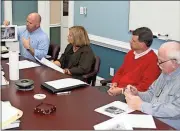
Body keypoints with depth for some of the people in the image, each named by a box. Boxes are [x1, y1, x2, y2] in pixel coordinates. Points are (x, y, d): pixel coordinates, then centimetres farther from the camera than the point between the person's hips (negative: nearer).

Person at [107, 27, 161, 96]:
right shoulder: (130, 53, 13)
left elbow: (145, 87, -17)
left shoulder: (152, 60, -13)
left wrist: (122, 90, -17)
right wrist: (114, 85, 1)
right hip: (117, 89, 8)